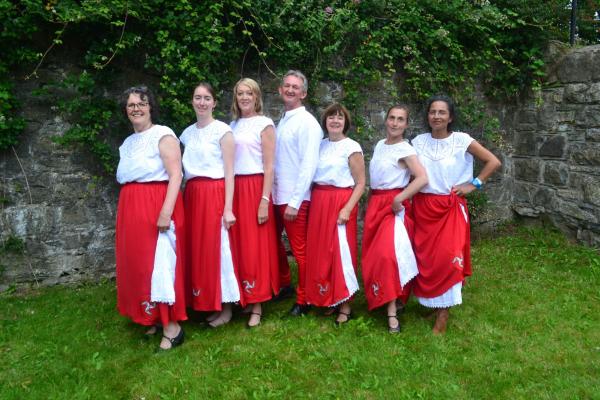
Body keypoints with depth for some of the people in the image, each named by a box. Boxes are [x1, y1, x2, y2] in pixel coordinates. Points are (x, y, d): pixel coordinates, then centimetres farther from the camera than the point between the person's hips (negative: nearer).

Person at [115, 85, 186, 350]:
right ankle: (153, 318, 24)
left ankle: (172, 327, 0)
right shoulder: (128, 142, 18)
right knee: (137, 263, 11)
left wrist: (166, 211, -23)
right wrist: (127, 214, 16)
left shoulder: (162, 135, -6)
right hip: (131, 209, 8)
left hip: (156, 205, -8)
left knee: (159, 263, -8)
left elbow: (175, 175, -15)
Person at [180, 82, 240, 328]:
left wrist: (228, 208, -14)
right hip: (192, 195, 6)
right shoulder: (187, 133, 14)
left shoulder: (222, 131, -5)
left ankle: (225, 307, 13)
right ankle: (202, 303, 22)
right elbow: (187, 170, 17)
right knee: (196, 250, 8)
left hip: (215, 195, -6)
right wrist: (186, 198, 8)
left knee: (217, 249, -1)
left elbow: (229, 172, -8)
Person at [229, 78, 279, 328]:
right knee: (237, 245, 6)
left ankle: (257, 305, 8)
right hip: (234, 189, 5)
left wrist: (265, 201, -15)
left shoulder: (264, 124, -2)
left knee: (255, 247, -2)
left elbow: (269, 166, -8)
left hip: (255, 188, -5)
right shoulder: (233, 125, 14)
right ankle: (242, 298, 19)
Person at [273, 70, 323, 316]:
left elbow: (309, 165, -17)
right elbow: (278, 162, 14)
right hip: (276, 195, 8)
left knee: (300, 250, 2)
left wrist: (294, 202, -19)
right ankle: (285, 285, 37)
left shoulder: (307, 122, -10)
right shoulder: (282, 122, 13)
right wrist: (271, 194, 6)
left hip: (295, 198, -8)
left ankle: (303, 300, 17)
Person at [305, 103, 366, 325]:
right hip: (318, 203, 5)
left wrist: (347, 209, -17)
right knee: (319, 253, 8)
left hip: (340, 203, -5)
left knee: (340, 252, -3)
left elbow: (360, 184, -7)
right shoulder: (320, 145, 11)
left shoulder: (351, 147, -5)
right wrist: (314, 202, 4)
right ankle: (322, 299, 23)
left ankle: (344, 306, 9)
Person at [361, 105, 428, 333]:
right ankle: (378, 300, 25)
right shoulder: (379, 145, 11)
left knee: (388, 254, -18)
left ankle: (392, 312, -15)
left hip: (394, 205, -7)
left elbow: (423, 178, -24)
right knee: (372, 255, 10)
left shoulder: (405, 149, -11)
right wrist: (373, 203, 13)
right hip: (375, 203, 8)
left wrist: (399, 199, -23)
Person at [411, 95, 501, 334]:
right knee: (425, 257, 6)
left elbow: (494, 162, -2)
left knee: (448, 257, -9)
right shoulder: (418, 141, 4)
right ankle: (429, 302, 23)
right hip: (422, 207, 3)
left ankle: (443, 311, 1)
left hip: (451, 208, -3)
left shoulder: (461, 140, -5)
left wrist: (474, 184, -4)